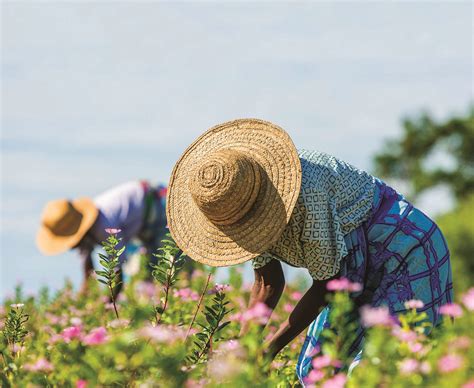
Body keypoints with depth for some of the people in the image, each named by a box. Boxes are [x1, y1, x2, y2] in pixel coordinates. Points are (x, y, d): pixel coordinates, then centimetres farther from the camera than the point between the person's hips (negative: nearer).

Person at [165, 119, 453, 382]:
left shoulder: (306, 192, -36)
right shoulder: (238, 199, -11)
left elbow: (327, 281, -26)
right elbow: (268, 283, -1)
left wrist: (271, 348, -24)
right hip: (356, 270, 9)